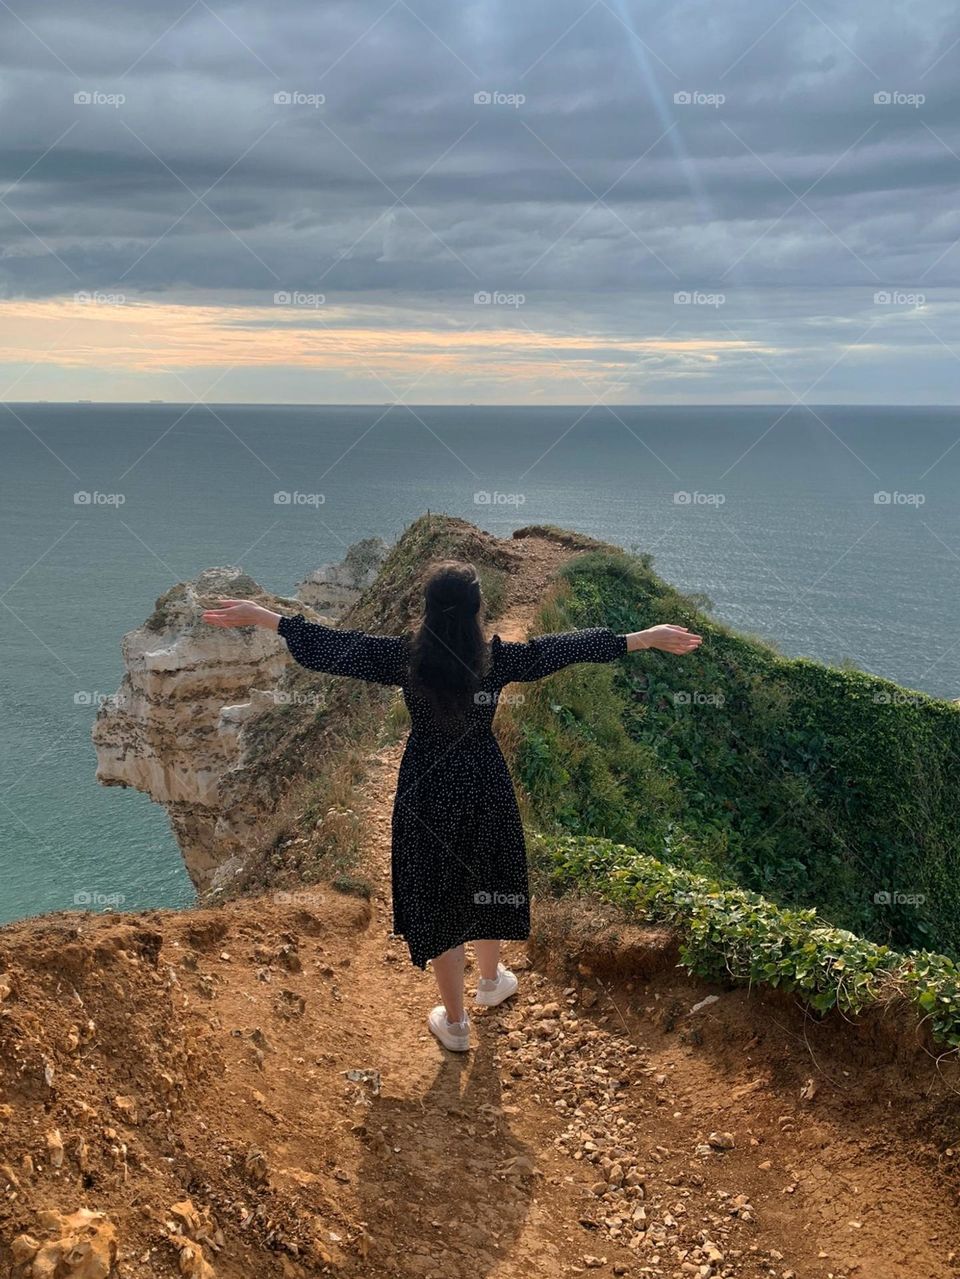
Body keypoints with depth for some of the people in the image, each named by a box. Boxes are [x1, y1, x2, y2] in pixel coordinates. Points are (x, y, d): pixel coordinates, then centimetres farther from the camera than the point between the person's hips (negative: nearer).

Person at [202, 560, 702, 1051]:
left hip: (426, 796, 0)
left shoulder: (405, 656, -17)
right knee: (487, 885, 25)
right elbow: (565, 647, -9)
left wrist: (258, 616, -2)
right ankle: (491, 982, 48)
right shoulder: (497, 657, -16)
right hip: (485, 791, 1)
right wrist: (646, 638, 1)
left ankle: (454, 1024, 26)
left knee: (436, 900, 13)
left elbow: (332, 645, -11)